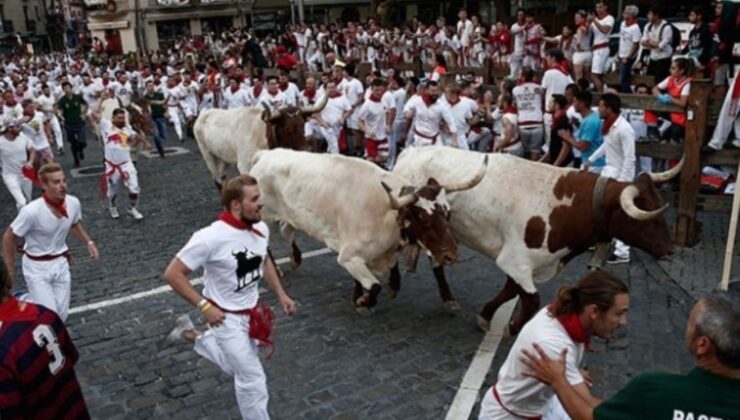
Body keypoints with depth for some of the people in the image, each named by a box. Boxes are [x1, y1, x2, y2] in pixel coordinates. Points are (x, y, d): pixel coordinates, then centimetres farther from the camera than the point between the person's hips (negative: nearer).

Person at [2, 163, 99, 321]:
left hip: (61, 263, 5)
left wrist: (89, 242, -3)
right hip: (37, 267, -5)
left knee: (61, 315, 11)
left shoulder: (73, 203, -13)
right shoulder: (32, 211, -28)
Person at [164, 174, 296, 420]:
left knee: (238, 367, 27)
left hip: (251, 312, 7)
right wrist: (204, 306, -22)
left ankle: (192, 336, 44)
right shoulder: (211, 237, -29)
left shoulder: (261, 229, -9)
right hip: (226, 317, -7)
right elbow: (173, 274, -22)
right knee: (252, 380, 0)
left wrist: (281, 294, 8)